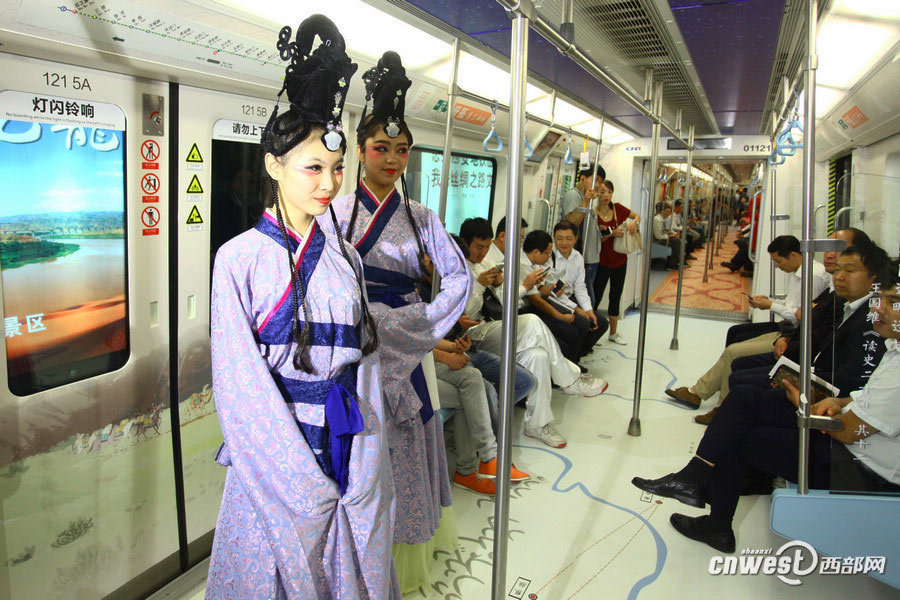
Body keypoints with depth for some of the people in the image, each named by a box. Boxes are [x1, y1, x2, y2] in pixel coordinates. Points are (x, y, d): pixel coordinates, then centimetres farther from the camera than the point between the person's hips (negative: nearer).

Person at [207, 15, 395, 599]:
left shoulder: (345, 259, 5)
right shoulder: (240, 258, -8)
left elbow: (364, 361, 5)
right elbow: (240, 381, -10)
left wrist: (361, 474, -2)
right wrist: (303, 481, -13)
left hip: (347, 445, 4)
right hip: (274, 458, -4)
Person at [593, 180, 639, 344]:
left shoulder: (617, 208, 0)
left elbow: (638, 215, 15)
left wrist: (634, 221, -7)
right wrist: (611, 234, -24)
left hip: (620, 260, 5)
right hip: (602, 261, -5)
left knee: (615, 297, 14)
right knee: (596, 297, -2)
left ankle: (613, 332, 26)